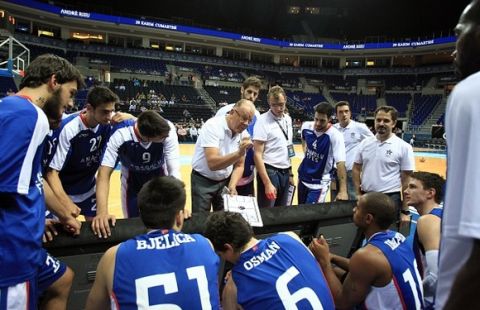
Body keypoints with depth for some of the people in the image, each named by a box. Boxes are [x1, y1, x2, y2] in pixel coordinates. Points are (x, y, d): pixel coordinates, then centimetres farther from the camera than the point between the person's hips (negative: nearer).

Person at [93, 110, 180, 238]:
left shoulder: (167, 130, -33)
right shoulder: (120, 136, -35)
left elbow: (174, 169, -32)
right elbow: (104, 174, -36)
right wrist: (102, 212, -48)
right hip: (133, 181, -1)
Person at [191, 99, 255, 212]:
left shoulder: (244, 135, -5)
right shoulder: (213, 125, -23)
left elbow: (239, 165, 2)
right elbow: (213, 163, -33)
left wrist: (232, 186, -14)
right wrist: (239, 153, -43)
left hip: (225, 181, 5)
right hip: (203, 181, -5)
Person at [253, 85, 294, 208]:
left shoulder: (288, 119, 8)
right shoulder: (263, 121, -13)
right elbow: (257, 154, -17)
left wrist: (290, 173, 15)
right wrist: (267, 183, -22)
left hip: (285, 172, 7)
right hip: (270, 172, -7)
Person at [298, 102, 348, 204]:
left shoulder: (335, 135, -24)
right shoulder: (306, 126, -9)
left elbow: (340, 163, -29)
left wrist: (343, 190, -34)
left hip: (320, 182, -6)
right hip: (303, 177, 6)